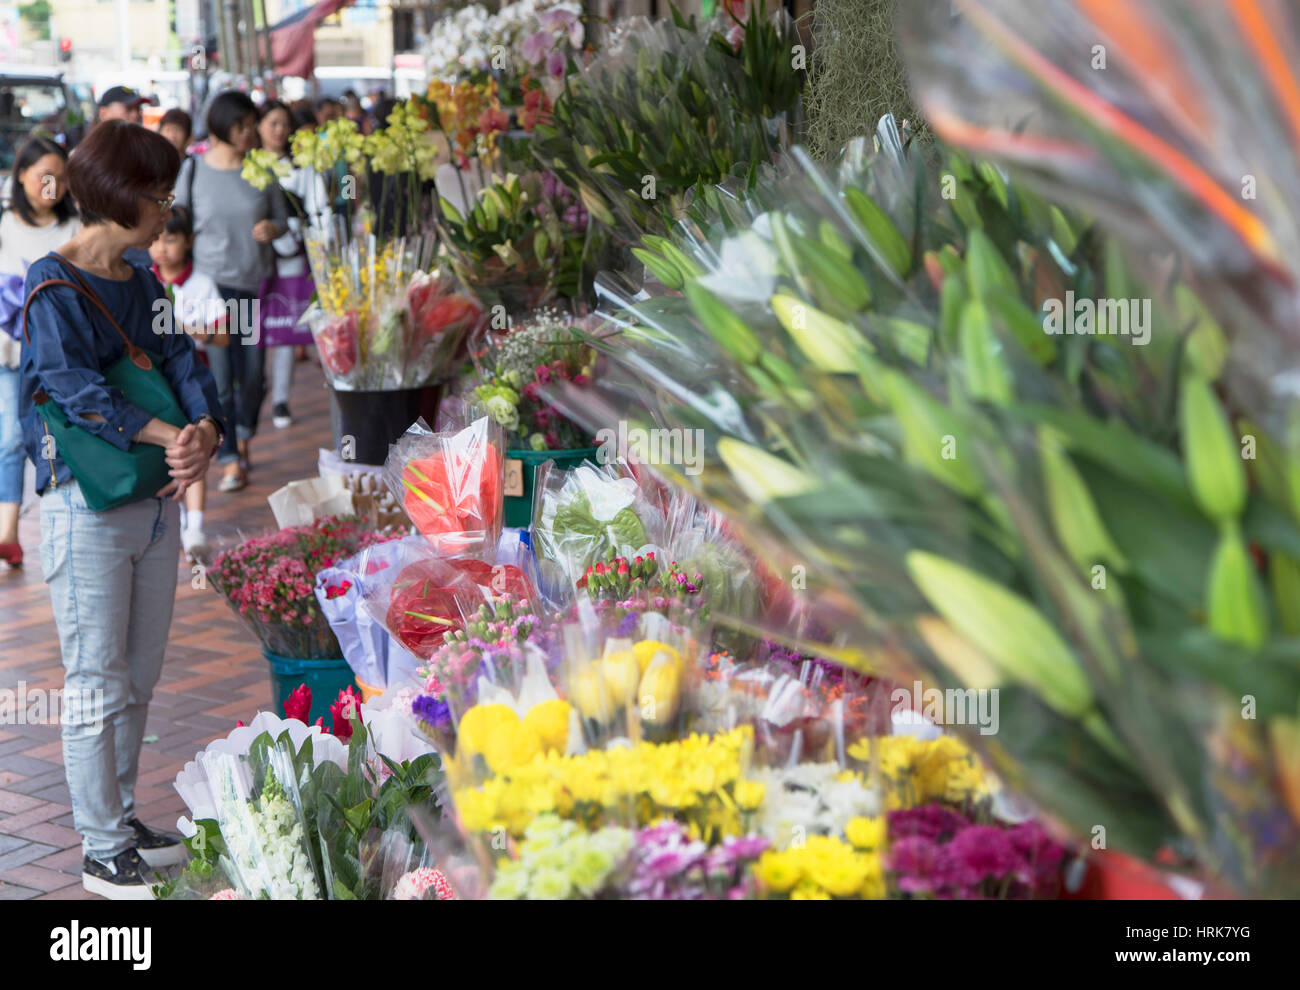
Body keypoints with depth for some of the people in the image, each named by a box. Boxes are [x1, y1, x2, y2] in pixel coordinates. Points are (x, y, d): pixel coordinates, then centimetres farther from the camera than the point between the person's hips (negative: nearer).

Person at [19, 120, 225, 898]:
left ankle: (121, 817, 31)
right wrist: (172, 437, -27)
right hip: (89, 508, -7)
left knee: (141, 676, 16)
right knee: (98, 686, 1)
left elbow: (183, 360, 1)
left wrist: (205, 431, -19)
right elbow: (76, 392, -22)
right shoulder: (52, 288, -12)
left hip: (157, 502, 8)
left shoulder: (143, 283, 10)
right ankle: (103, 852, 11)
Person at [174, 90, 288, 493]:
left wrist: (272, 228, -12)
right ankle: (230, 459, 3)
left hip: (256, 282, 2)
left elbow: (282, 217, 10)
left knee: (252, 372, 7)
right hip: (211, 281, -2)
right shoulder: (194, 170, -1)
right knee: (219, 373, -6)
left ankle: (243, 434, 36)